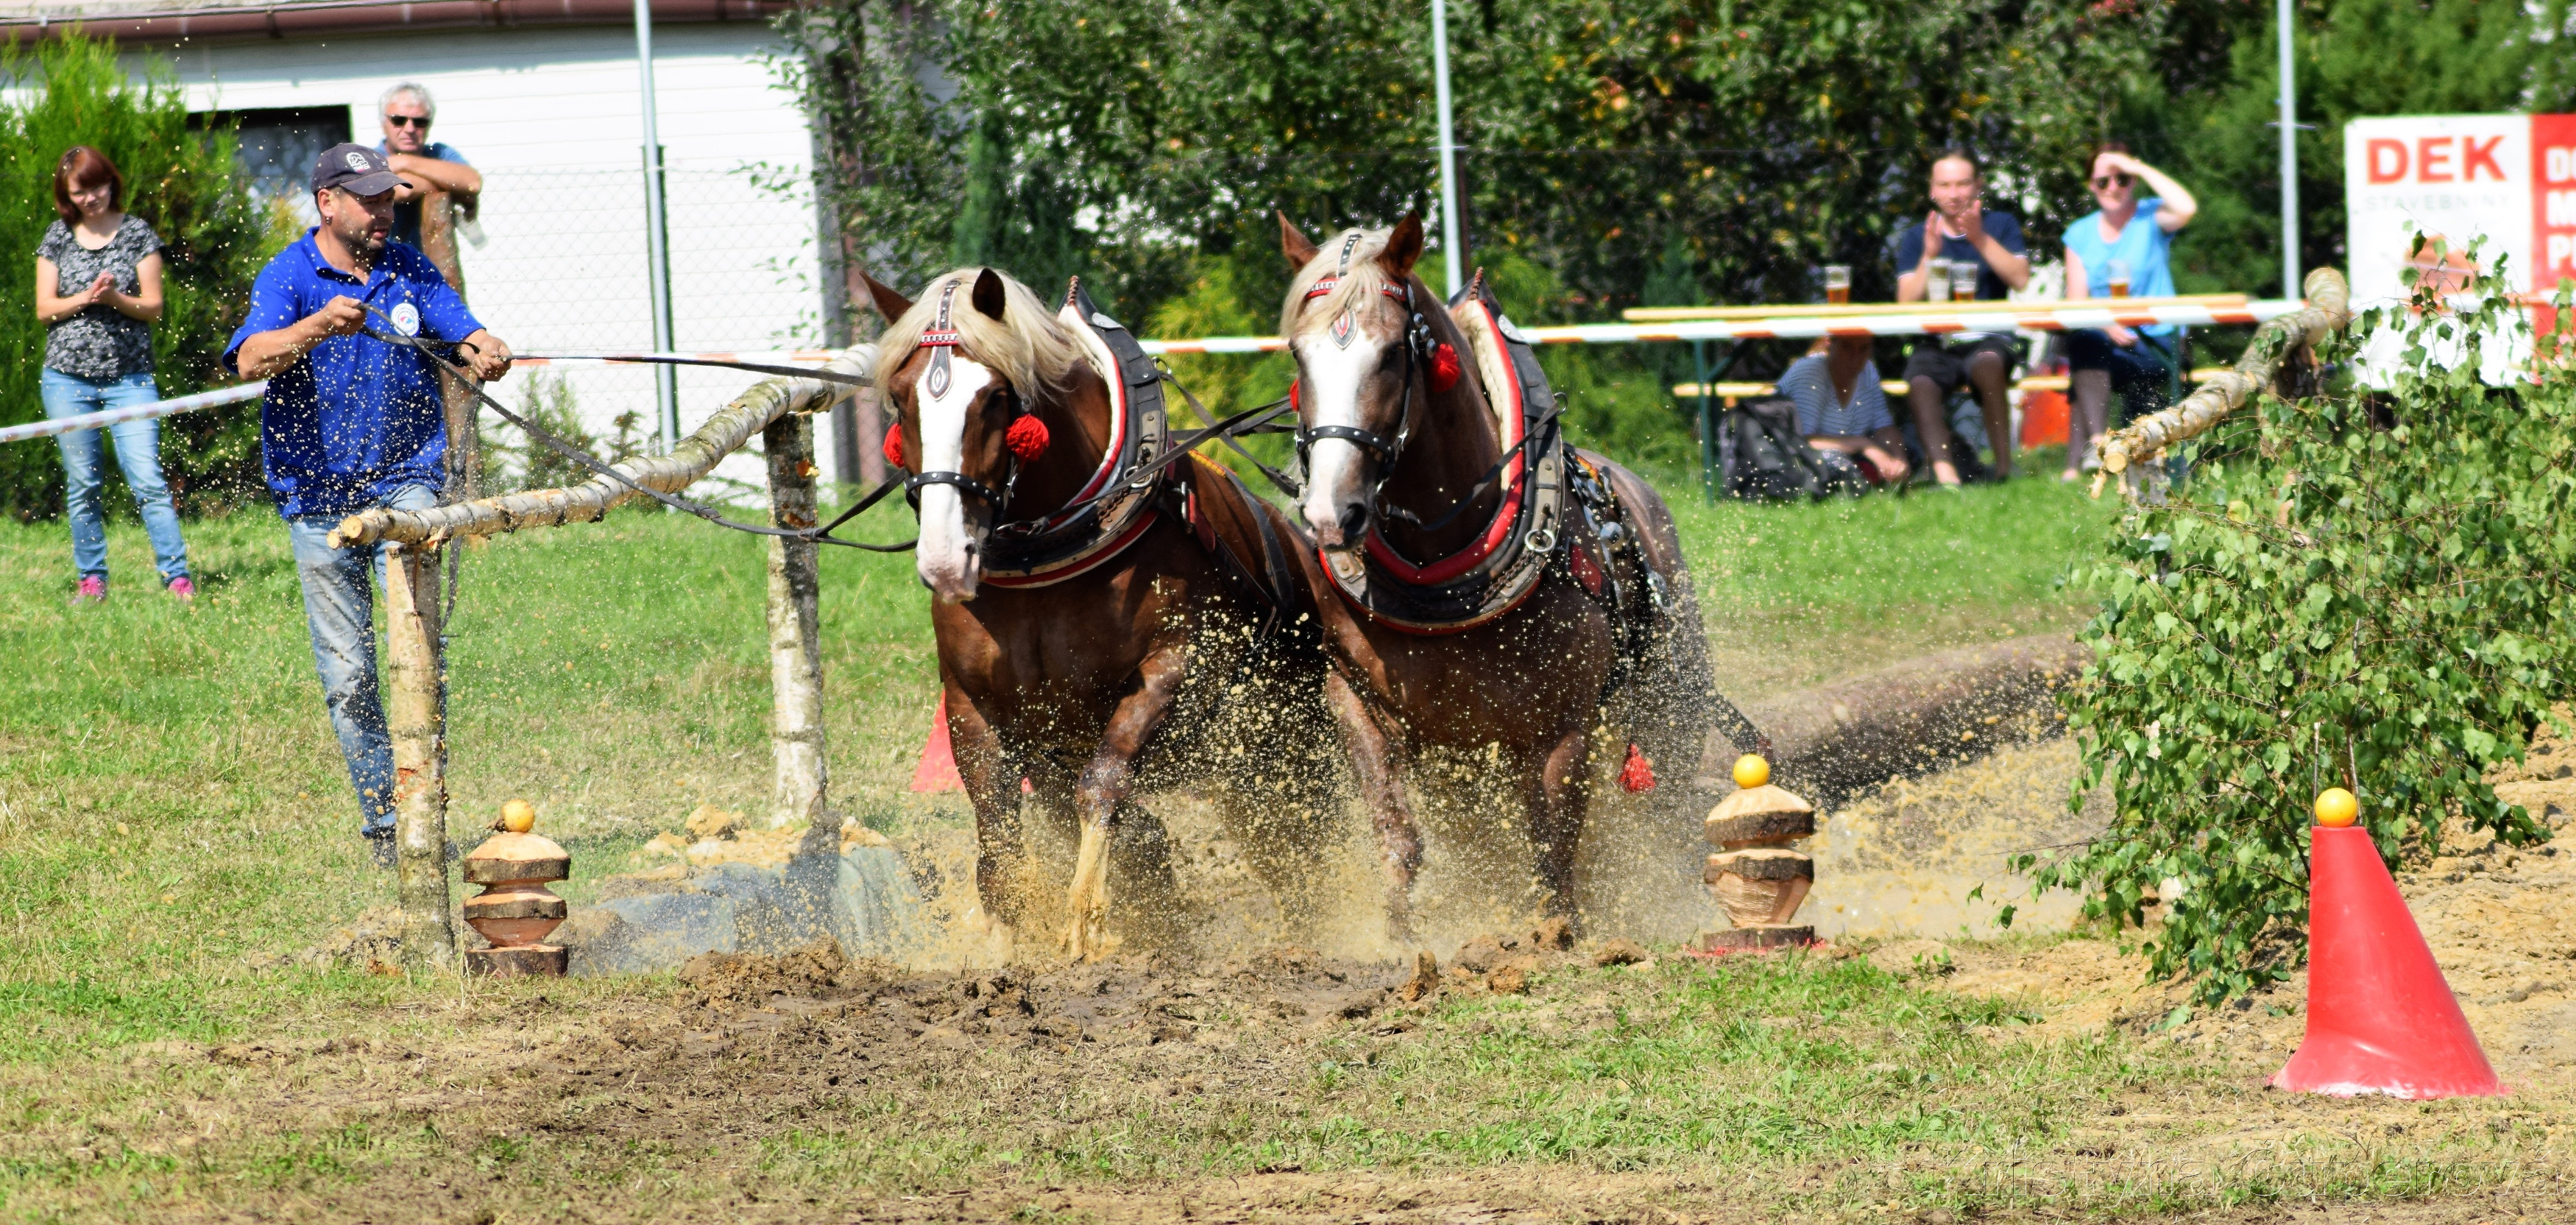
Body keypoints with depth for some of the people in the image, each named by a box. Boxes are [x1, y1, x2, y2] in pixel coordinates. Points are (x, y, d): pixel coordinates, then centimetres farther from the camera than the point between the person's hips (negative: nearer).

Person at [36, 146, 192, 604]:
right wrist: (85, 299, -14)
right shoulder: (58, 238, 7)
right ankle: (92, 578, 14)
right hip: (67, 377, 2)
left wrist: (116, 299, -18)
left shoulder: (138, 234, 3)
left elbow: (153, 306, 1)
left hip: (129, 377, -2)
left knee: (147, 481, -10)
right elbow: (44, 308, 4)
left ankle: (177, 575, -9)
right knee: (82, 485, 6)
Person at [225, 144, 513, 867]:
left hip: (402, 480, 1)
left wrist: (486, 352, -26)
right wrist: (317, 327, -40)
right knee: (346, 671, 1)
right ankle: (381, 818, 11)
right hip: (317, 496, -1)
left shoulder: (410, 271, 8)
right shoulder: (288, 278, -4)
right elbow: (250, 360, -21)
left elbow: (465, 332, 0)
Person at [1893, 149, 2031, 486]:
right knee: (1919, 383, -34)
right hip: (1936, 344, 1)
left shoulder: (2001, 225, 13)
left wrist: (1981, 240, -13)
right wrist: (1929, 255, -11)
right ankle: (1945, 473, -51)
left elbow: (2020, 278, -5)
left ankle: (2004, 467, -32)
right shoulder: (1915, 237, 14)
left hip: (1990, 340, -1)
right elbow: (1907, 303, 1)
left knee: (1987, 363, -37)